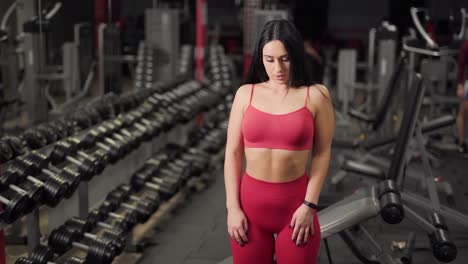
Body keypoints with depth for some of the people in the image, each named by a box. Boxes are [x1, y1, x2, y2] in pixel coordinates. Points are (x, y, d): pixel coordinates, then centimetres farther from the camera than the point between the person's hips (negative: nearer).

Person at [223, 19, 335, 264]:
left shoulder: (315, 96, -4)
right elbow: (233, 153, 3)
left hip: (296, 203, -2)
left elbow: (321, 153, -3)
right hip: (251, 203, 2)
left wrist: (309, 205, -9)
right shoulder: (246, 94, 1)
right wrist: (232, 207, -2)